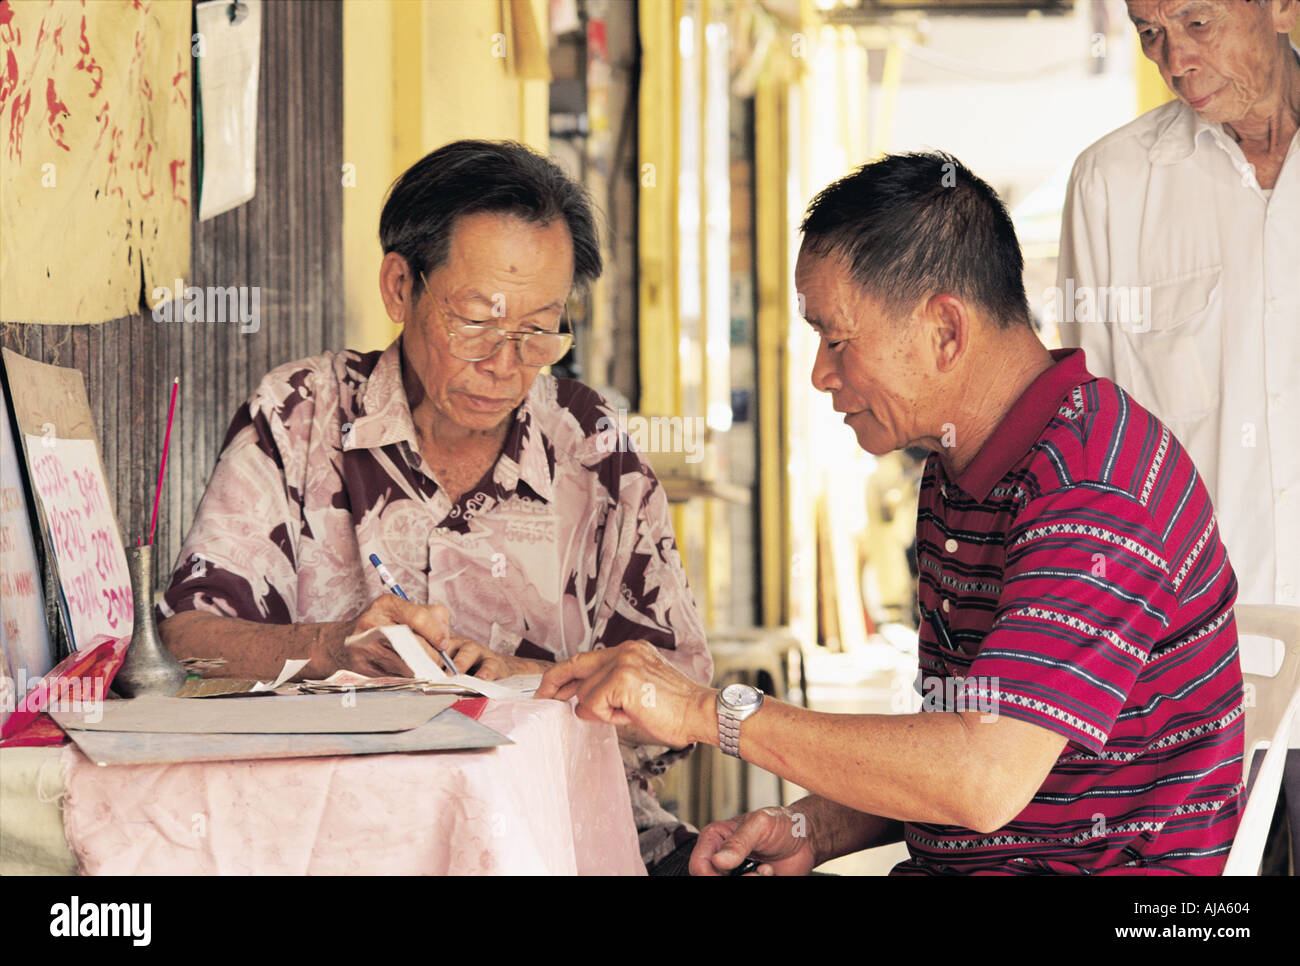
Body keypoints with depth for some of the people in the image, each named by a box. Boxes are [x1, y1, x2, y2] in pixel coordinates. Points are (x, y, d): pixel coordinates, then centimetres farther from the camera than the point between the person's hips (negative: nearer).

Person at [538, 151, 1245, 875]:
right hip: (948, 866, 9)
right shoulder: (956, 476, 13)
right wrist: (810, 831, 1)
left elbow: (985, 781, -30)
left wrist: (713, 712, -24)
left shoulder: (1098, 490, -21)